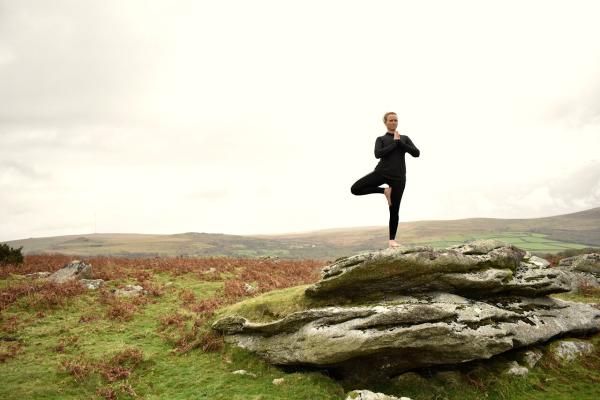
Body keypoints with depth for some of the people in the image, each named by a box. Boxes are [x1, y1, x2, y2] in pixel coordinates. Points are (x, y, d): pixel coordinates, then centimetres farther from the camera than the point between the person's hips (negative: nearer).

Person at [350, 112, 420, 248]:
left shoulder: (405, 138, 15)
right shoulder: (381, 139, 10)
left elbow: (416, 153, 0)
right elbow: (378, 154, -11)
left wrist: (400, 142, -4)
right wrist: (394, 142, -7)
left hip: (398, 176, 0)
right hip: (381, 172, 0)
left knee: (394, 210, 0)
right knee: (355, 189, -18)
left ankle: (392, 239, 13)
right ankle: (384, 190, -1)